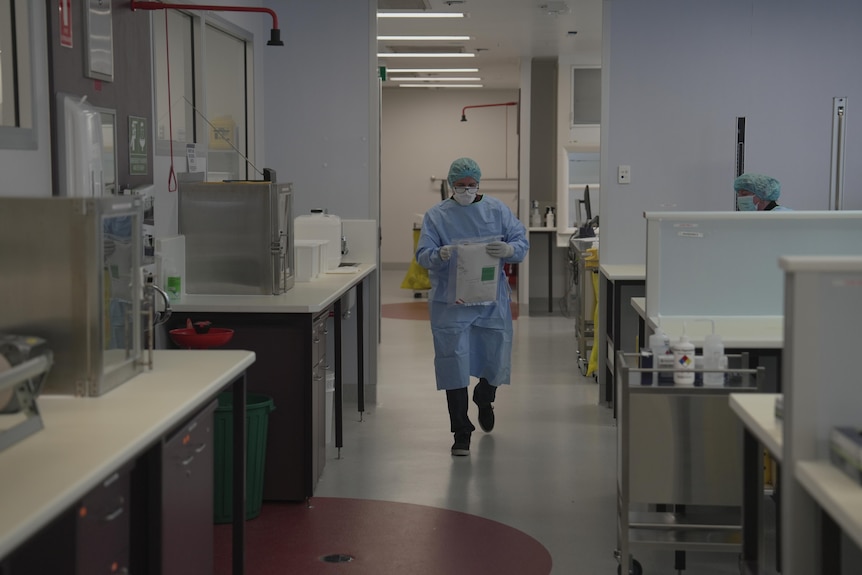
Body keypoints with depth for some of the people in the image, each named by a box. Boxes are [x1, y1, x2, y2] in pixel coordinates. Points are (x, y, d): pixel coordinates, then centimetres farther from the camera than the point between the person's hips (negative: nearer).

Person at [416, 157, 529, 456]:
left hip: (492, 301, 2)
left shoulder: (498, 210, 4)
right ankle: (461, 433, 5)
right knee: (454, 364, -4)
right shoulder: (436, 216, 0)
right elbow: (422, 255, -6)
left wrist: (509, 249, -23)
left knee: (496, 361, 10)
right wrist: (440, 256, -29)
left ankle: (484, 399, 45)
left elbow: (522, 242, 0)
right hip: (450, 304, -2)